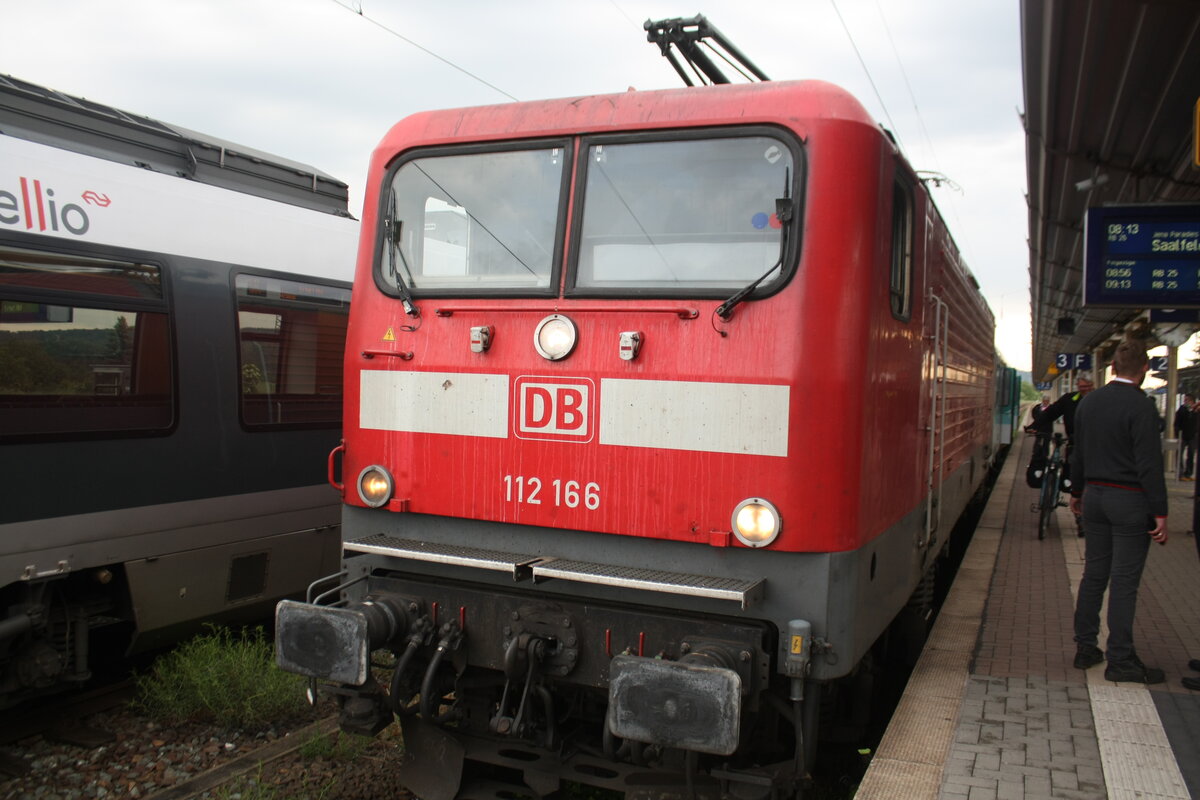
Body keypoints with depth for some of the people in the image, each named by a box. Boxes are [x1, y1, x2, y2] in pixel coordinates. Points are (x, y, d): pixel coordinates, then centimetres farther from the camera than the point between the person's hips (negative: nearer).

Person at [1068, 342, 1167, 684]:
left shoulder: (1087, 403, 6)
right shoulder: (1140, 407, -15)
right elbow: (1149, 464, -16)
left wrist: (1078, 492, 26)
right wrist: (1160, 513, -13)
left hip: (1095, 496, 7)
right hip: (1129, 501, -6)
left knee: (1093, 574, 13)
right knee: (1124, 581, -1)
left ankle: (1085, 648, 19)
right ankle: (1120, 660, 5)